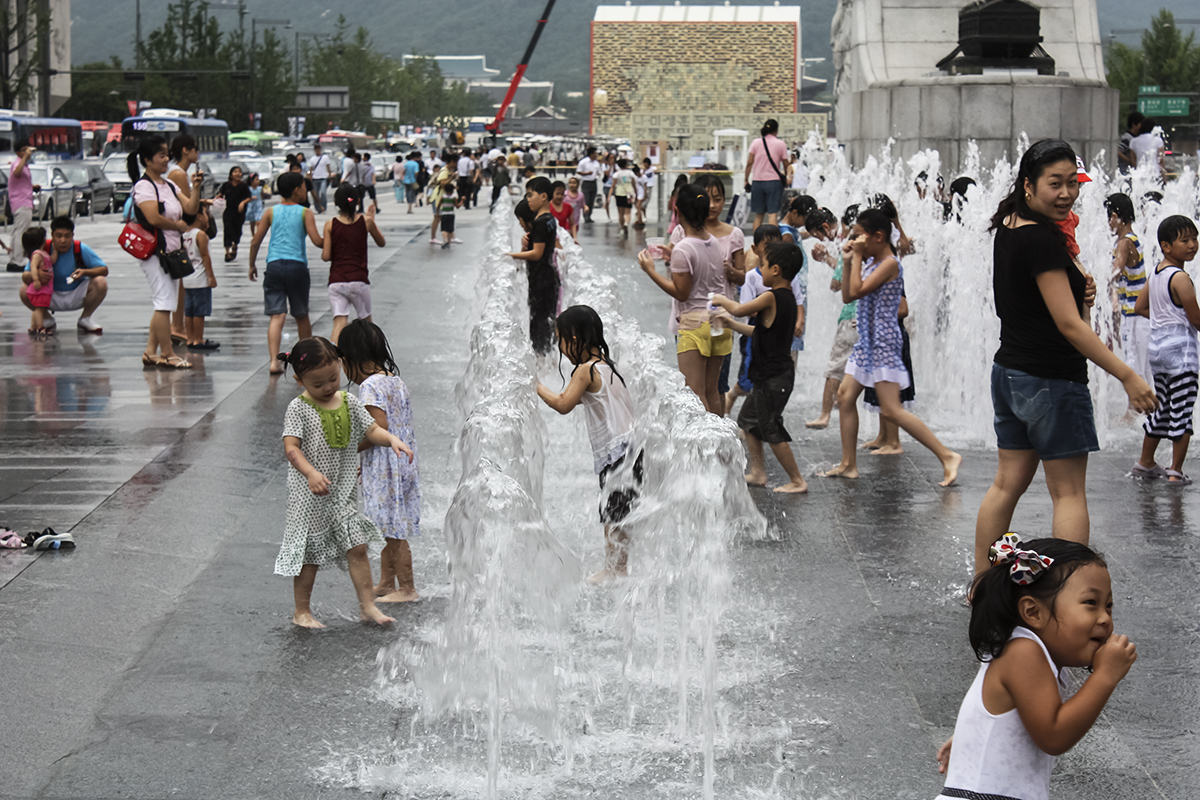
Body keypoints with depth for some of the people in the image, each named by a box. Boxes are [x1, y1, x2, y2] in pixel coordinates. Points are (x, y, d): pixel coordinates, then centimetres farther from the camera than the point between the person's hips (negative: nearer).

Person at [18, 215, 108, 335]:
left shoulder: (81, 249, -16)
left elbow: (104, 270, -14)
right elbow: (25, 277, -17)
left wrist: (85, 272, -33)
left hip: (77, 297, -1)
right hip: (52, 299, 1)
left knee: (100, 283, -28)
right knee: (24, 291, -26)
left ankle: (85, 319, -2)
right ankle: (47, 320, 5)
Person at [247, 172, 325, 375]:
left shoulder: (271, 212, 8)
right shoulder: (305, 213, 1)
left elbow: (255, 241, 6)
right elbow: (316, 240, -9)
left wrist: (252, 265, 18)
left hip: (274, 266, 1)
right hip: (297, 266, -1)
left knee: (276, 316, -4)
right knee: (301, 315, 16)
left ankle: (274, 361, -19)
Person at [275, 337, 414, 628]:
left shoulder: (349, 402, 3)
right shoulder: (299, 408, -12)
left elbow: (371, 430, 4)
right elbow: (291, 448, -20)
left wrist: (392, 440, -18)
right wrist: (311, 473, -36)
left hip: (344, 491, 4)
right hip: (310, 495, -4)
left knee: (357, 547, 4)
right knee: (310, 553, 5)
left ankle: (368, 605, 11)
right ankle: (302, 611, 19)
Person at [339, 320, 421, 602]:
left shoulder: (370, 385, -17)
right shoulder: (395, 380, 11)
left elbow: (380, 427, -25)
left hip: (385, 469, -10)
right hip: (403, 463, 10)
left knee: (394, 531, 0)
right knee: (390, 530, 18)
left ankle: (407, 588, 8)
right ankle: (386, 582, 28)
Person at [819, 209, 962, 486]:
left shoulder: (890, 264, -15)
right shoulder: (871, 262, 12)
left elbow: (857, 290, -23)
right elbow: (847, 296, 14)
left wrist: (858, 257, -15)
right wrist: (848, 262, 6)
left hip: (884, 342, -10)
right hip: (866, 341, 10)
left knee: (890, 409, -13)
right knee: (845, 396, 10)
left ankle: (947, 456, -13)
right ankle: (848, 464, 16)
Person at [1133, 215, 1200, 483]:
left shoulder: (1155, 274, 9)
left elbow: (1141, 307, 19)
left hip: (1157, 345, 8)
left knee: (1162, 408, 20)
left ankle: (1145, 463, 29)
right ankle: (1176, 471, -2)